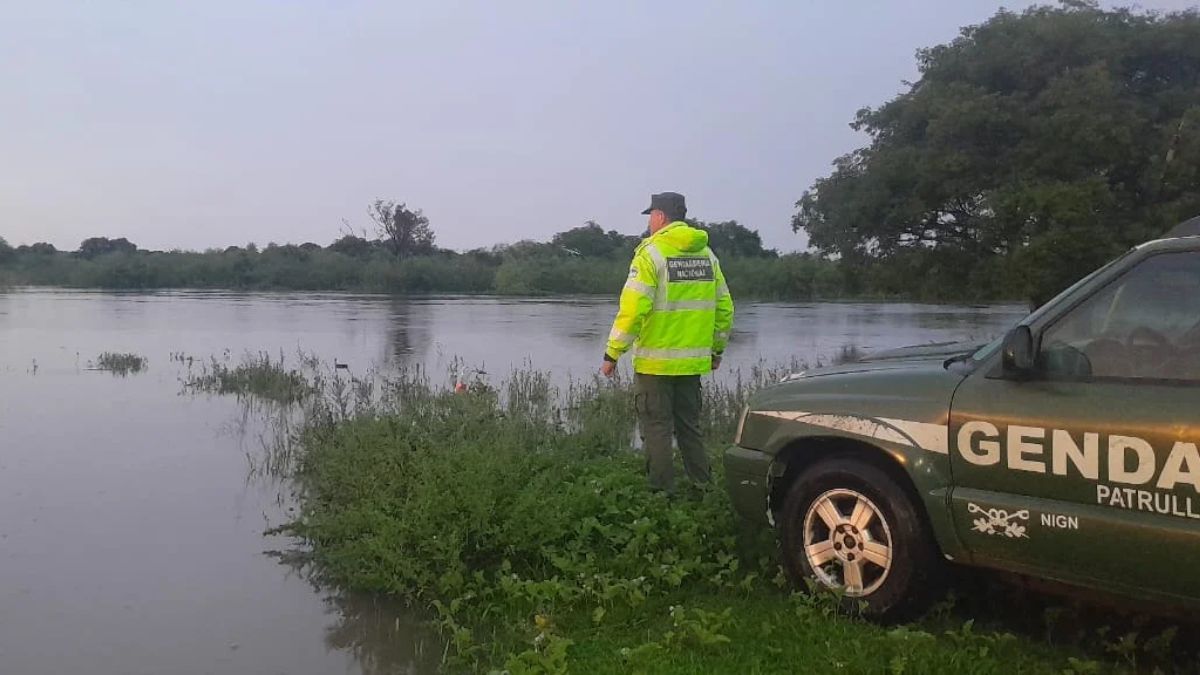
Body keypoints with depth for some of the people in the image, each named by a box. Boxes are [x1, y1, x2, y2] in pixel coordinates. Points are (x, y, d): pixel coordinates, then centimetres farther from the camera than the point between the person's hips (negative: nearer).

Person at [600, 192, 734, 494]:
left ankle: (662, 492, 8)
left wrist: (612, 354, -11)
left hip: (655, 361, -6)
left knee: (656, 429, 3)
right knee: (690, 427, 17)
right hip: (694, 362, 6)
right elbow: (725, 308, 12)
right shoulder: (706, 254, 9)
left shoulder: (651, 252, -10)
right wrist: (717, 350, 23)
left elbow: (632, 308, -17)